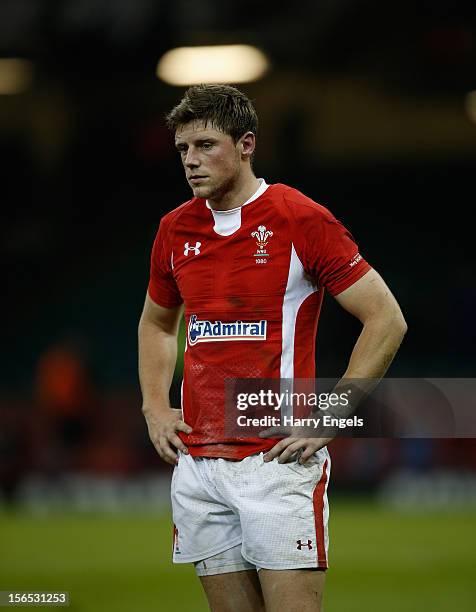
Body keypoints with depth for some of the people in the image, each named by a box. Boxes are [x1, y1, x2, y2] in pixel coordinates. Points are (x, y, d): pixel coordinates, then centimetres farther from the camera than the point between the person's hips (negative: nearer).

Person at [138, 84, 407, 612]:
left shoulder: (302, 220, -7)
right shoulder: (176, 229, 10)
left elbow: (387, 320, -6)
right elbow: (156, 322, 28)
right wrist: (155, 408, 13)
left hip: (278, 463, -5)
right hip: (197, 464, 5)